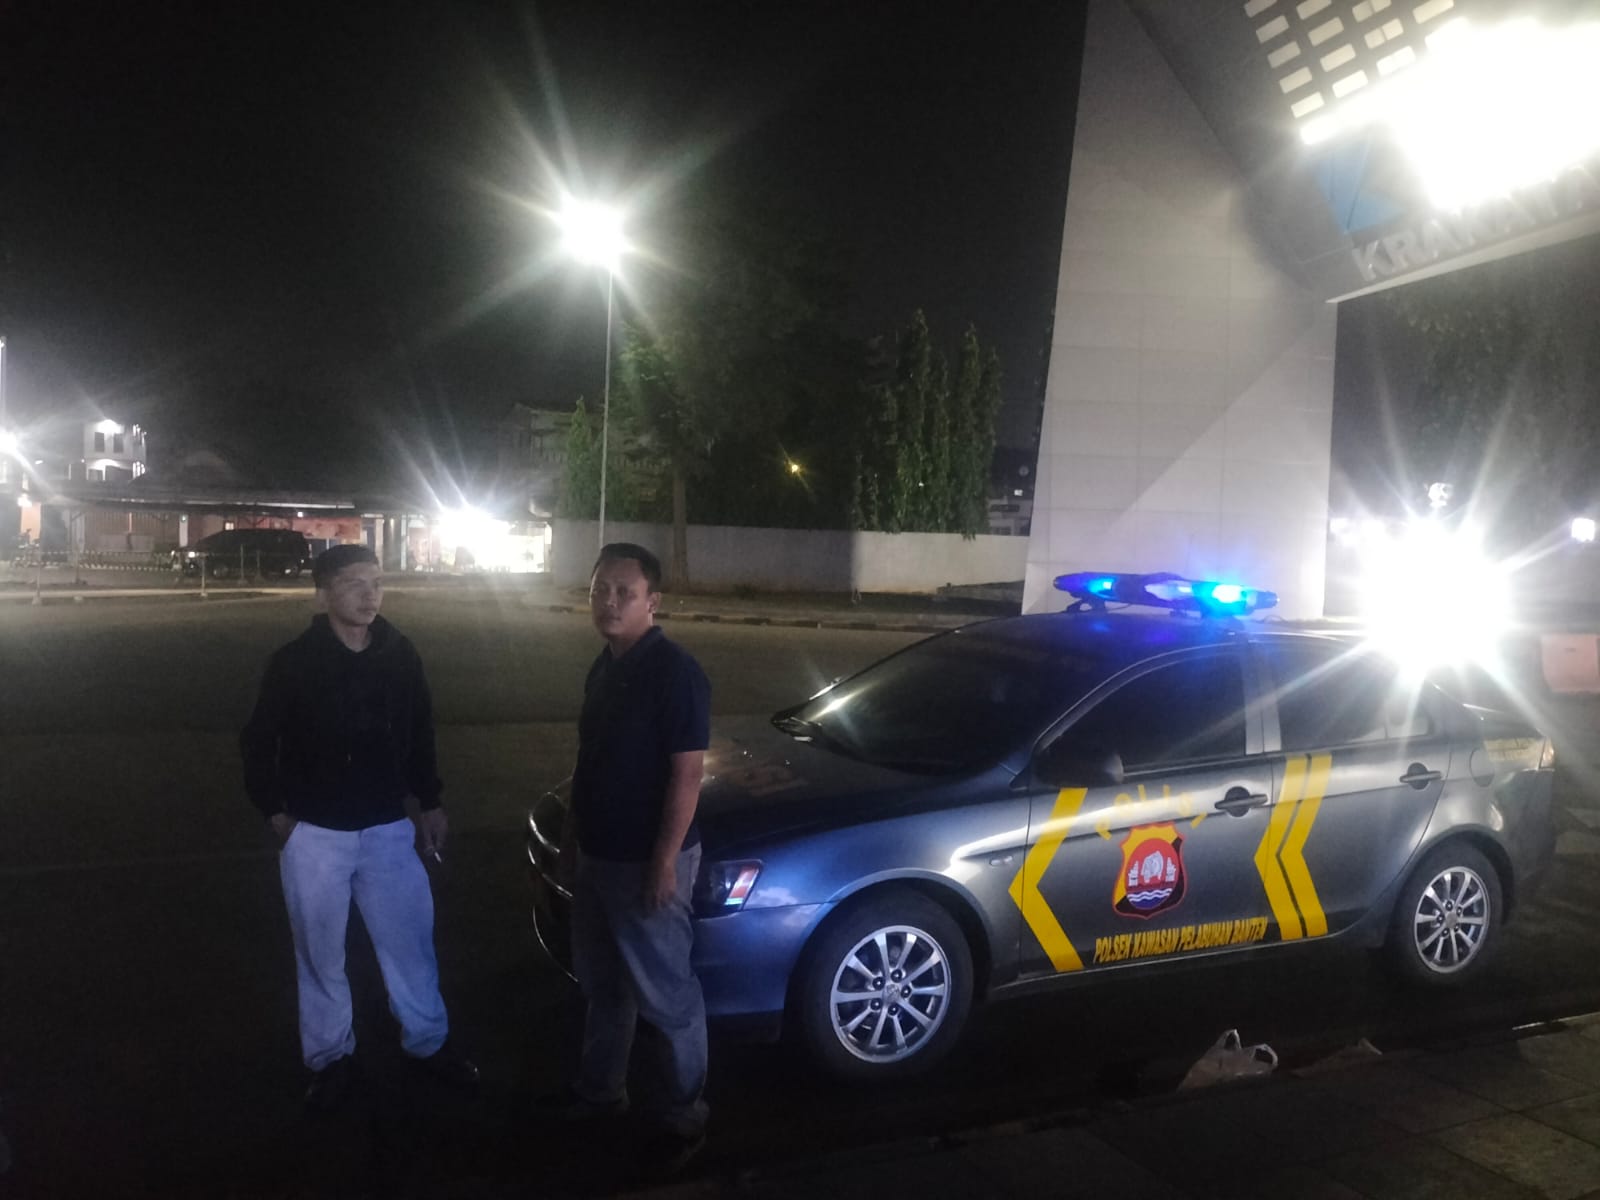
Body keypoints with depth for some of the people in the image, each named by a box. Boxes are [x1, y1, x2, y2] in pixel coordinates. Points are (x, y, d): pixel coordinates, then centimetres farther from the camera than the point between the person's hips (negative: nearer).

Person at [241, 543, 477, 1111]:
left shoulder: (401, 655, -3)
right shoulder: (293, 663, -11)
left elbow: (420, 733, 9)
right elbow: (258, 743, -1)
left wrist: (429, 802, 10)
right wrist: (276, 813, -2)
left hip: (388, 828, 2)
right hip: (314, 834, -2)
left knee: (409, 939, 10)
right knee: (320, 952, 11)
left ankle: (427, 1041, 30)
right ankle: (330, 1055, 30)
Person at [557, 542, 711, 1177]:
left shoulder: (674, 671, -19)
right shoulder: (604, 666, 8)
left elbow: (688, 772, -20)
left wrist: (665, 861, -22)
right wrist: (574, 837, 17)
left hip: (645, 862, -9)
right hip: (596, 856, 9)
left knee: (666, 993, 4)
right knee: (601, 982, 22)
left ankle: (681, 1117, 18)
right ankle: (599, 1089, 39)